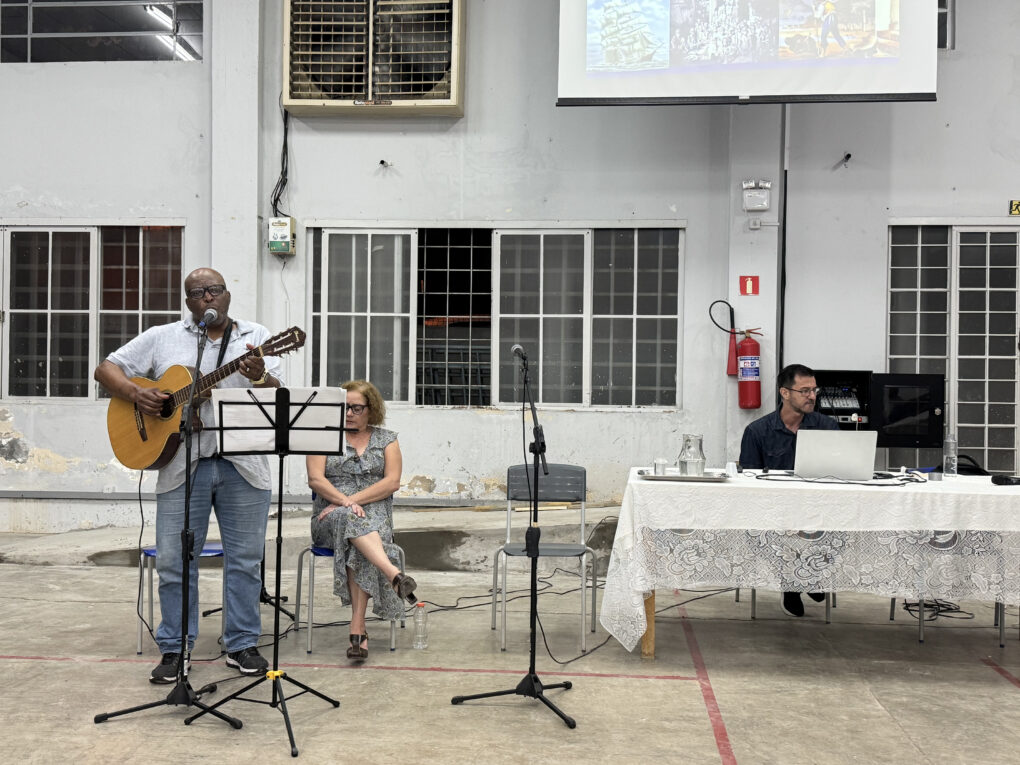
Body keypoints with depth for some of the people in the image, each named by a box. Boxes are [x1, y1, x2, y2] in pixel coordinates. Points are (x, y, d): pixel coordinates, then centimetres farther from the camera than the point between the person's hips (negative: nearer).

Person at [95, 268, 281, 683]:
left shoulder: (256, 337, 7)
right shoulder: (162, 337, 10)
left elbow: (279, 396, -2)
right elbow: (106, 369, 11)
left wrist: (260, 377, -24)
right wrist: (135, 392, -9)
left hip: (243, 465, 0)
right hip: (182, 465, 1)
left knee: (245, 559, 6)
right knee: (174, 561, 5)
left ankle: (242, 645, 19)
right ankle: (174, 649, 20)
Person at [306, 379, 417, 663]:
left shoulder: (387, 439, 14)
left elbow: (392, 482, 0)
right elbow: (315, 479, -2)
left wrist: (355, 499, -13)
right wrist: (345, 502, -19)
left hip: (375, 515, 0)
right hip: (330, 520, 0)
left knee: (358, 546, -34)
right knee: (352, 521, -37)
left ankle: (357, 626, -38)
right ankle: (395, 575, -55)